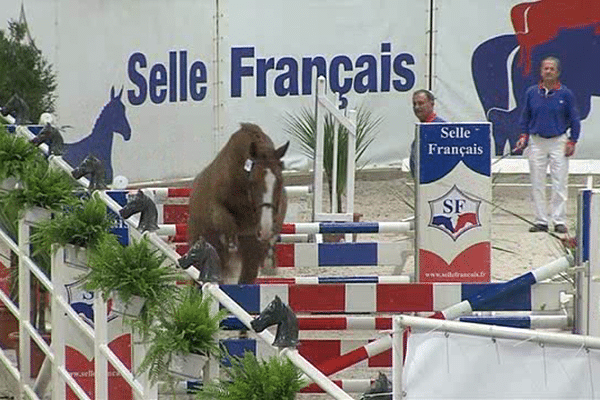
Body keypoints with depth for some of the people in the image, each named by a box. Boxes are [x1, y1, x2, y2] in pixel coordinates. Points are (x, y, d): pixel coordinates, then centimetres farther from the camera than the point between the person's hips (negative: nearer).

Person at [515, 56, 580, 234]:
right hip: (536, 141, 2)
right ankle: (541, 221, 9)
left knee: (560, 183, -5)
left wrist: (572, 141, -2)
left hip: (559, 141, -2)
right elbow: (525, 117, 15)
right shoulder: (532, 92, 5)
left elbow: (574, 119, 4)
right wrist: (524, 136, 5)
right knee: (537, 184, 3)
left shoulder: (565, 94, -1)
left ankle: (560, 221, 0)